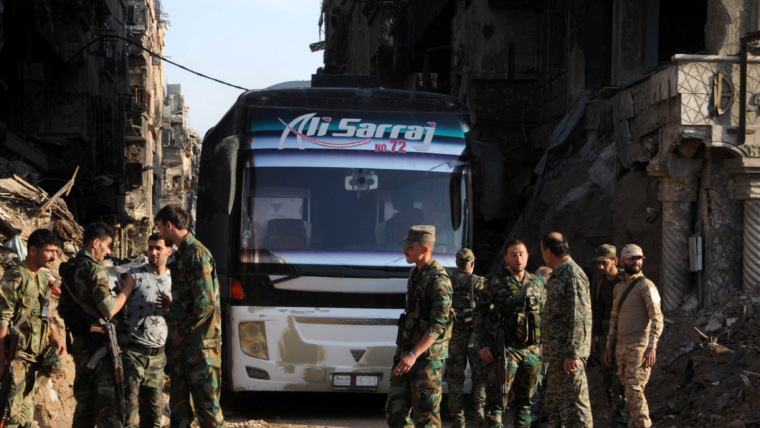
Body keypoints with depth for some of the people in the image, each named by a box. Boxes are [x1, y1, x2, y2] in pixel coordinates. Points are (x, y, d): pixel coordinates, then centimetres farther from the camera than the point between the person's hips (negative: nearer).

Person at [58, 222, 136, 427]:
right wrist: (127, 288, -8)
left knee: (85, 403, 14)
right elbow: (109, 310, -21)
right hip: (98, 344, -8)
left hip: (79, 342, 8)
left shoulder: (68, 270, 12)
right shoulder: (95, 270, -15)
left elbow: (62, 309, 18)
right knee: (108, 403, -7)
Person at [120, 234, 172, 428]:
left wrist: (170, 308, -6)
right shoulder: (135, 276, -1)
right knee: (128, 405, -10)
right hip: (133, 351, -5)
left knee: (154, 408, 8)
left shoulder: (172, 280, 13)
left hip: (157, 354, 5)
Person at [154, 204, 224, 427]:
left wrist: (182, 331, -13)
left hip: (201, 341, -10)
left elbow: (205, 303, -20)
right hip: (184, 342, 10)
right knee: (179, 401, 12)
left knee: (206, 401, -5)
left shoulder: (197, 254, -15)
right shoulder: (182, 254, 15)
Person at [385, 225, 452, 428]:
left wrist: (414, 355, -29)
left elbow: (438, 325, -22)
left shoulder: (439, 280, -16)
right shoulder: (415, 273, 13)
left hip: (427, 356, -9)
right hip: (406, 352, 9)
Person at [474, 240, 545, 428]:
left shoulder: (537, 284, 10)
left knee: (524, 400, 11)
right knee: (497, 399, -8)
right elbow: (480, 314, -1)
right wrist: (483, 345, -8)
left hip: (532, 350, 4)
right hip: (505, 350, -4)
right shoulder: (496, 283, -2)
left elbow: (545, 316, 16)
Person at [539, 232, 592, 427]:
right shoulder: (558, 276, 18)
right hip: (557, 353, 11)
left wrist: (572, 354, -24)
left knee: (574, 404, -10)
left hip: (568, 353, -11)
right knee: (554, 406, 14)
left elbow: (579, 317, -20)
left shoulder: (573, 275, -14)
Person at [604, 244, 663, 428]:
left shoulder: (646, 286, -8)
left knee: (634, 389, -14)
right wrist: (609, 346, 17)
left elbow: (657, 318, -14)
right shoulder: (619, 287, 15)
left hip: (639, 347, -7)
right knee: (629, 389, 9)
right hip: (622, 347, 7)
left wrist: (652, 347, -23)